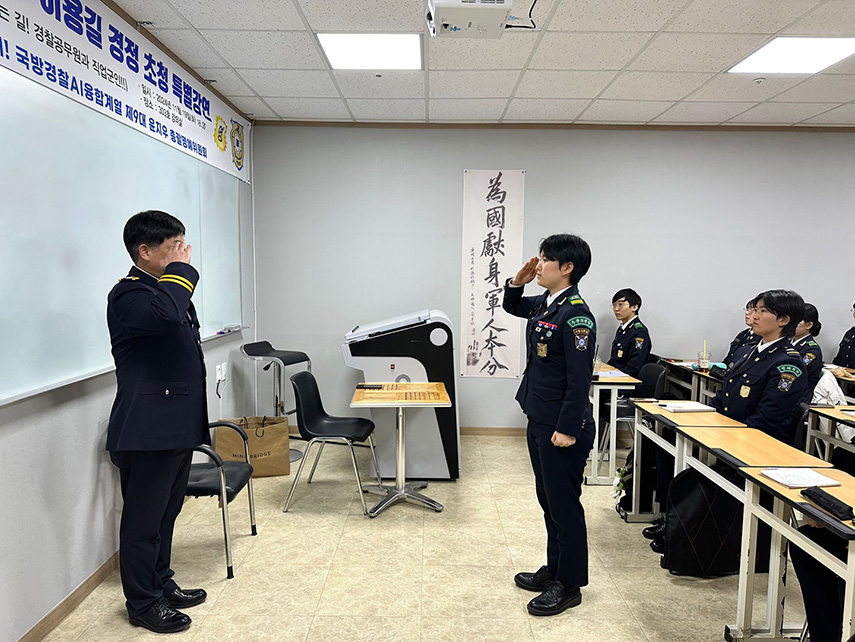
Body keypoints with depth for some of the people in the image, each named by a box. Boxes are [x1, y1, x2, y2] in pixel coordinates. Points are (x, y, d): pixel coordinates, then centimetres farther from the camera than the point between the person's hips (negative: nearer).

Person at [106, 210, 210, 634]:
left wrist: (195, 421, 26)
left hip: (178, 427, 9)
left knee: (166, 513, 19)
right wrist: (181, 267, -21)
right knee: (144, 519, 4)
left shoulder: (169, 287, 16)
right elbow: (163, 313, -40)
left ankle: (161, 584, 34)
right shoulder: (129, 294, -14)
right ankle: (142, 604, 19)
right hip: (148, 430, -9)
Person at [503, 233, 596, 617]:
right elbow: (511, 306, 28)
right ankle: (555, 569, 36)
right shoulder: (543, 303, 7)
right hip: (538, 421, 9)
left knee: (564, 506, 5)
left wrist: (567, 429, -21)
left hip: (562, 428, -9)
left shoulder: (576, 314, -20)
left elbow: (580, 379, -22)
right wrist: (518, 282, 8)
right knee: (548, 500, 20)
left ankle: (569, 585, 21)